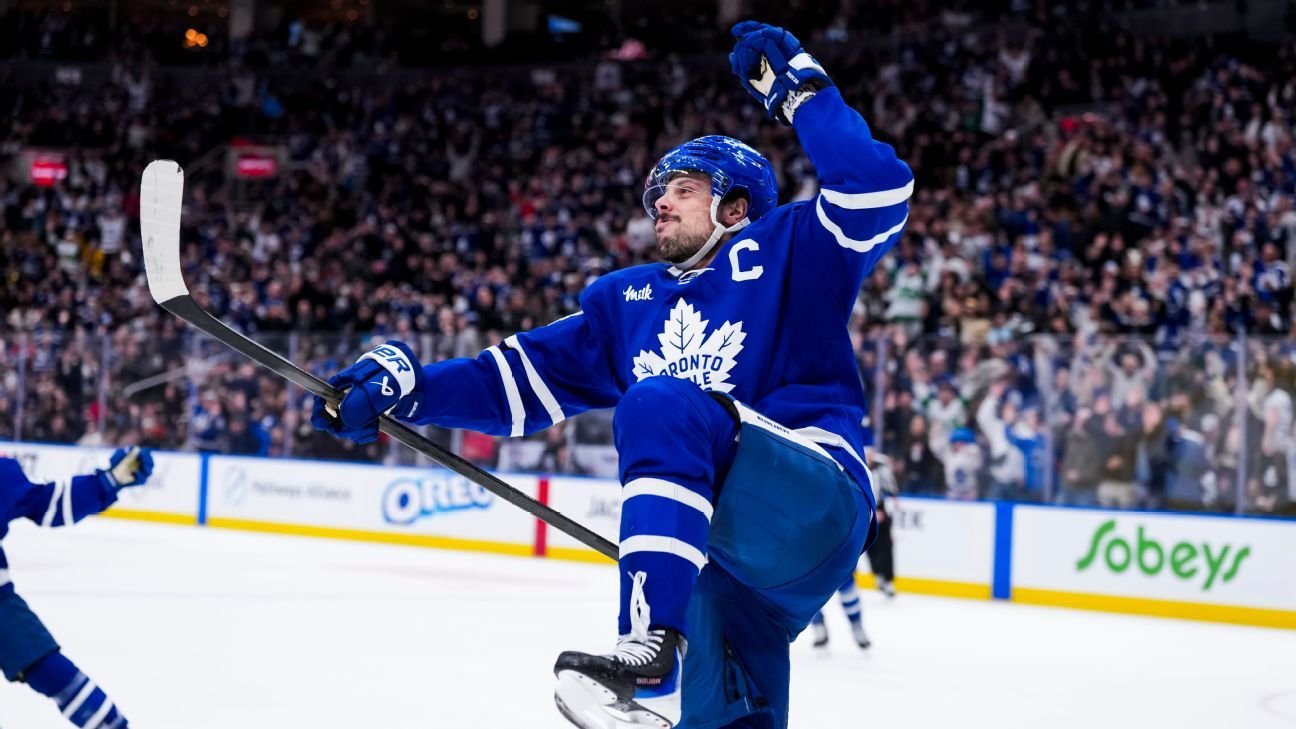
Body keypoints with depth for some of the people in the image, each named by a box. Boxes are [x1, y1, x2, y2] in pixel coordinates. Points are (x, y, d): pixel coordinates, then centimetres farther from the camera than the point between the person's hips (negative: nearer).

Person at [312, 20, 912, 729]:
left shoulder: (783, 251, 7)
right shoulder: (627, 300, 23)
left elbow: (878, 192, -9)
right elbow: (523, 379, 18)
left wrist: (799, 89, -8)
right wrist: (404, 384, 5)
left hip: (817, 504, -6)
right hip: (722, 563, 7)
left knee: (660, 404, -29)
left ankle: (651, 652, -41)